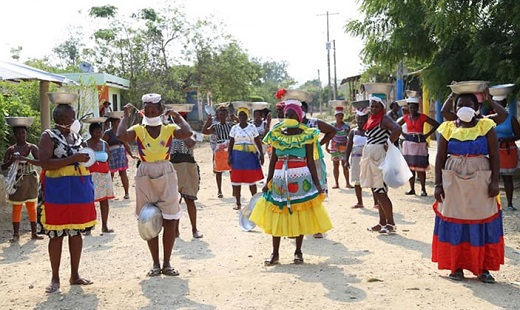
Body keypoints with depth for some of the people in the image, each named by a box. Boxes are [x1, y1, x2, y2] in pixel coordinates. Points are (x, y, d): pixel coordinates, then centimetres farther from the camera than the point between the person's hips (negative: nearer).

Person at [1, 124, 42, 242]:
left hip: (30, 181, 0)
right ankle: (16, 234, 5)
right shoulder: (10, 150, 2)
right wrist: (11, 161, -18)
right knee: (16, 207, 1)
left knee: (31, 206, 3)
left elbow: (40, 162, -13)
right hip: (17, 182, 0)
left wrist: (25, 159, -25)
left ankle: (34, 233, 9)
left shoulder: (32, 148, -2)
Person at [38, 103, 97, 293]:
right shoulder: (49, 136, -6)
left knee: (76, 232, 10)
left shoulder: (76, 136, 14)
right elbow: (44, 163, -18)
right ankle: (55, 278, 10)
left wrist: (87, 158, 4)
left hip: (80, 189, 6)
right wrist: (73, 159, -23)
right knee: (56, 234, 0)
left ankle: (75, 275, 19)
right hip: (58, 190, -6)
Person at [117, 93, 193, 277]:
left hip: (166, 176, 0)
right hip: (145, 177, 0)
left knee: (170, 221, 1)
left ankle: (167, 264, 14)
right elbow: (121, 136, -20)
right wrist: (126, 115, -8)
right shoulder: (138, 130, 1)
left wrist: (176, 116, -5)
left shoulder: (169, 129, 1)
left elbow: (188, 133, -18)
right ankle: (156, 263, 17)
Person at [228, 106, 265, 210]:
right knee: (236, 179, 2)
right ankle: (238, 203, 11)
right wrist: (229, 156, -3)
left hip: (250, 155, -1)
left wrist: (261, 154, -6)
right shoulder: (234, 128, 6)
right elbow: (231, 143, 6)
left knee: (252, 179, 3)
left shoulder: (252, 127, 4)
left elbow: (258, 142, 3)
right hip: (237, 155, 1)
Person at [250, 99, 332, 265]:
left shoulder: (306, 135, -1)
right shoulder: (276, 134, 6)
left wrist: (317, 183, -8)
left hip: (301, 178, -2)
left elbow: (310, 161, -2)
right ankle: (275, 253, 12)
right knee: (277, 216, 4)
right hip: (280, 177, 2)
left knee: (300, 216, 4)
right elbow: (273, 160, 8)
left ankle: (298, 252, 16)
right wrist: (268, 182, 5)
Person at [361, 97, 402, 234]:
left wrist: (388, 144, -21)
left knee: (380, 192, -7)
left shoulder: (384, 119, -11)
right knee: (377, 192, 13)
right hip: (371, 158, 9)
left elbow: (397, 129, -29)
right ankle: (382, 223, 21)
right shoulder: (371, 120, 15)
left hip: (379, 159, -9)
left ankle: (391, 224, 1)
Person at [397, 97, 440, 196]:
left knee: (420, 168, -6)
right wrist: (403, 134, 7)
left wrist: (427, 135, -4)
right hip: (408, 143, 3)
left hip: (420, 143, -3)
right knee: (410, 167, 5)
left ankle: (423, 189, 1)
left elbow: (436, 124, -1)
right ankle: (412, 189, 13)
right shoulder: (406, 117, 6)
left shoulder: (422, 117, -3)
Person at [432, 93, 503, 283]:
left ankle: (483, 268, 10)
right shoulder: (448, 128, 4)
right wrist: (438, 184, -1)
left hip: (480, 183, -1)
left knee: (482, 223, 1)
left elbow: (494, 156, -1)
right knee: (454, 224, 3)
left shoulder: (486, 127, 1)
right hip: (453, 181, 1)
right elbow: (440, 158, 4)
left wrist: (494, 181, -8)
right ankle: (456, 267, 13)